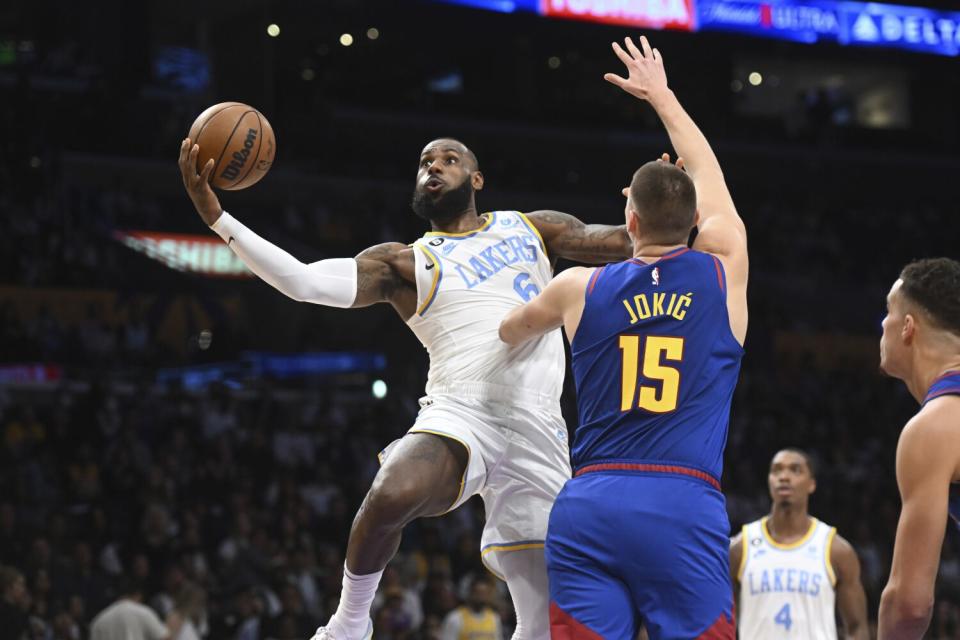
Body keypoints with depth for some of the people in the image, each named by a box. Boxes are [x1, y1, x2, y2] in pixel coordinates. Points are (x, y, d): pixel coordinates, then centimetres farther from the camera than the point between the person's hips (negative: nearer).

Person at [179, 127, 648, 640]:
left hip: (536, 430, 2)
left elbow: (624, 241, 18)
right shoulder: (406, 264, 11)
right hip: (460, 413, -2)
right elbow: (305, 280, -2)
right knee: (391, 494, -36)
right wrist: (217, 217, -11)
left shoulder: (531, 228, 20)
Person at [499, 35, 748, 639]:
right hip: (686, 507, -1)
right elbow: (709, 176, 26)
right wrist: (662, 96, 41)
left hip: (590, 505, 2)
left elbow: (512, 332, 33)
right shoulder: (725, 273, 7)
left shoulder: (579, 288, 9)